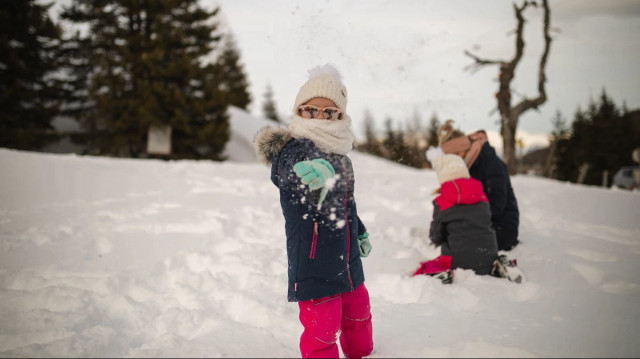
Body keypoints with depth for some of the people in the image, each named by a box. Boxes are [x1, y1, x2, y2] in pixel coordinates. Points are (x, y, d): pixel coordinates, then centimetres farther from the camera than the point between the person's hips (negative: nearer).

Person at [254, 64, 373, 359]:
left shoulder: (338, 152, 5)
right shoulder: (293, 148, -19)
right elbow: (292, 169, -45)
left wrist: (359, 230, 33)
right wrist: (320, 170, -67)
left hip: (346, 258, 8)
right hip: (313, 261, -8)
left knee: (358, 314, 25)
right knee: (322, 328, -6)